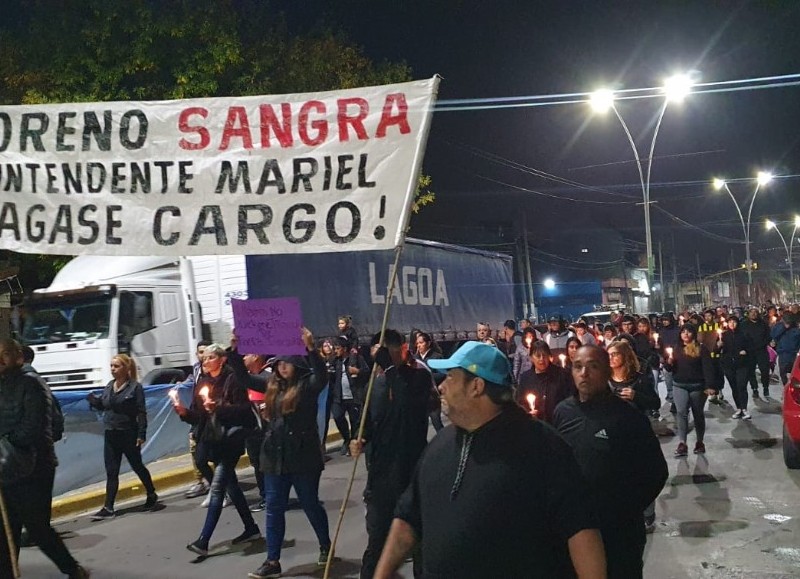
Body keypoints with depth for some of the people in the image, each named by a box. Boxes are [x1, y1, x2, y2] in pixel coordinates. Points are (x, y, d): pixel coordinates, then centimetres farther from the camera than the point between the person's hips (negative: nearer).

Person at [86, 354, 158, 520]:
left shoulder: (135, 387, -11)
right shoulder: (109, 386, 6)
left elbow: (141, 412, -13)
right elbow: (103, 405, 15)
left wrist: (141, 434, -18)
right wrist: (93, 399, -6)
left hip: (129, 435, -5)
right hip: (110, 434, 5)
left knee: (137, 466, 10)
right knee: (111, 472, 5)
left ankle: (152, 495, 30)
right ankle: (108, 508, 6)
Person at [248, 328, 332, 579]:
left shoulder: (307, 385, -9)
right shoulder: (273, 386, 8)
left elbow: (321, 375, -30)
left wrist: (311, 348, -42)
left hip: (303, 457, -5)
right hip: (274, 457, 5)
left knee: (310, 505, 9)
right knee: (274, 508, 6)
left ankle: (326, 547, 32)